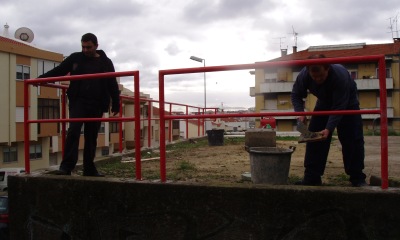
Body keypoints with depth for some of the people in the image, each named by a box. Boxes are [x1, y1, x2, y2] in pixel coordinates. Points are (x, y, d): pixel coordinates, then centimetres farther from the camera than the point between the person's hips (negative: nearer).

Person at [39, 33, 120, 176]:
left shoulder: (106, 63, 6)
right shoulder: (75, 58, 7)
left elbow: (113, 85, 6)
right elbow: (58, 71, 11)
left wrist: (116, 105, 3)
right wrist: (41, 78, 1)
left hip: (96, 105, 1)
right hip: (78, 101, -1)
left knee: (91, 137, 6)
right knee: (74, 131, -16)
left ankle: (89, 169, 15)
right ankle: (66, 166, -15)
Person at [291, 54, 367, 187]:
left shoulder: (340, 75, -39)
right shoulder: (304, 75, -28)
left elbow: (339, 107, -36)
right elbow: (296, 95, -13)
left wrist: (328, 129, -44)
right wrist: (300, 112, -31)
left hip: (347, 104, -3)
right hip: (324, 103, 3)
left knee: (353, 140, -9)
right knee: (314, 137, -5)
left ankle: (357, 179, 2)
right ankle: (312, 178, 1)